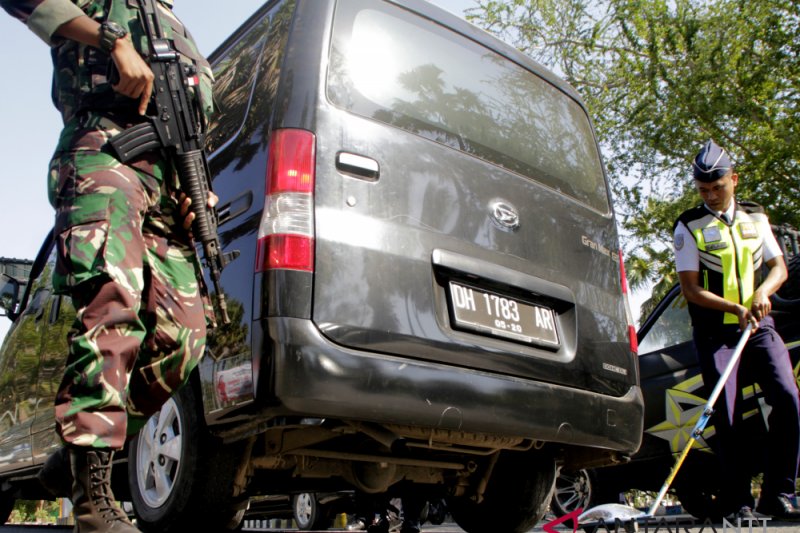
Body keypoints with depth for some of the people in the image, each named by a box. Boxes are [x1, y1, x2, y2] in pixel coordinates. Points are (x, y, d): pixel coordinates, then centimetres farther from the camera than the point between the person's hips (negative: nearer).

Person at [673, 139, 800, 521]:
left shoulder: (756, 218, 12)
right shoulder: (689, 226, 0)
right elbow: (690, 289, -6)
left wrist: (762, 292, -11)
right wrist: (735, 308, -19)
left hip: (760, 326, 3)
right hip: (715, 332, -3)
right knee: (727, 417, -4)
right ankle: (739, 502, 6)